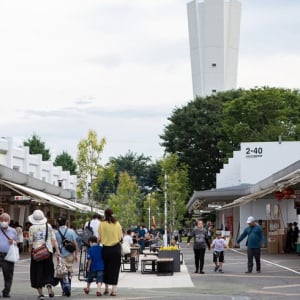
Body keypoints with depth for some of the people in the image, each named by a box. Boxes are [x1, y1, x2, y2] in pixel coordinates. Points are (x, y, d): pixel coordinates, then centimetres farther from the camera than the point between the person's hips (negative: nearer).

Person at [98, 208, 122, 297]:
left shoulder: (102, 224, -7)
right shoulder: (117, 224, -2)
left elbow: (99, 238, -6)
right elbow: (120, 237, 2)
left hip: (106, 248, 0)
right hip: (116, 248, 0)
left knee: (106, 268, 15)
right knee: (115, 268, 4)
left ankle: (106, 289, 23)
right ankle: (114, 289, -3)